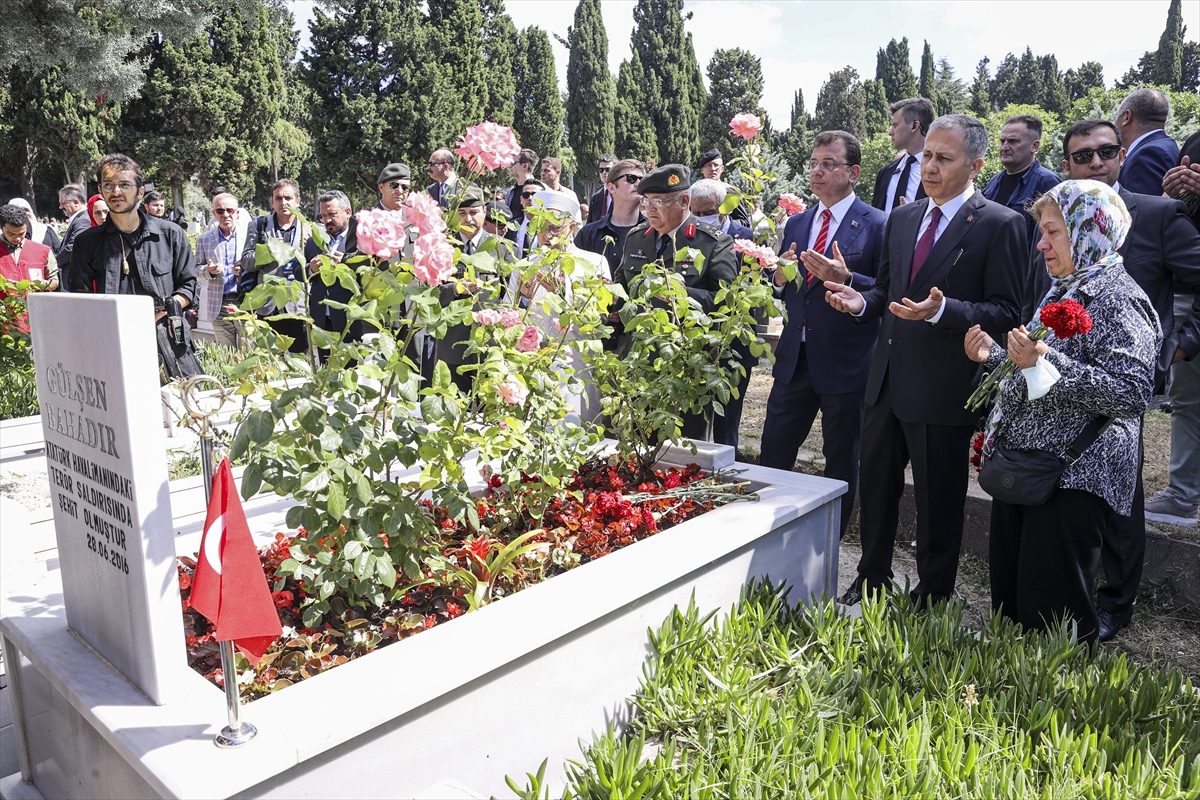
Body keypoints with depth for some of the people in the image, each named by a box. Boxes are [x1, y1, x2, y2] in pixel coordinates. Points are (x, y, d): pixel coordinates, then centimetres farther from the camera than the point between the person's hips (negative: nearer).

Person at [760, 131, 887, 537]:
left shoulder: (878, 225, -7)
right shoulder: (796, 224, 11)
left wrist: (847, 279, -27)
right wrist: (780, 281, -7)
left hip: (845, 363, -5)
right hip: (795, 360, 5)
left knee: (841, 466, 10)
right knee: (772, 457, 11)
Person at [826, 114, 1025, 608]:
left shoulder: (1000, 225, -9)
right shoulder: (902, 218, 11)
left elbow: (1007, 312, -13)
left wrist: (942, 309, -28)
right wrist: (861, 302, -4)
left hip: (943, 387, -6)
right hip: (887, 379, 6)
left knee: (938, 499, 9)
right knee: (875, 485, 17)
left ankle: (932, 595, 28)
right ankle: (872, 578, 36)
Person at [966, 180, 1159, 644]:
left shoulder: (1117, 299, -13)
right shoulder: (1061, 293, 15)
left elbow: (1132, 393, -25)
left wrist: (1044, 360, -29)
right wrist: (995, 357, 7)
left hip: (1072, 480, -9)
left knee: (1053, 611, 1)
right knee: (1009, 599, 17)